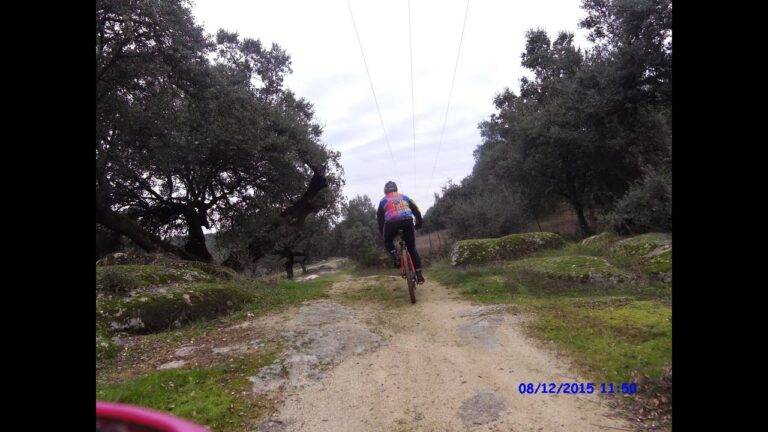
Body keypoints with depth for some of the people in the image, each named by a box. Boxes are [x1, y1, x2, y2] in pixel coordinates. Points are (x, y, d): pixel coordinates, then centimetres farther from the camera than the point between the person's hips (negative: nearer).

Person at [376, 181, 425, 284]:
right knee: (412, 248, 16)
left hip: (392, 223, -1)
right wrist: (419, 224, 34)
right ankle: (419, 275, 11)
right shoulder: (404, 197, 27)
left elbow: (380, 218, 21)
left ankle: (396, 258, 1)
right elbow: (416, 210, 22)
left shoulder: (383, 201, 23)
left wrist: (382, 234, 29)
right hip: (408, 221, 2)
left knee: (388, 242, 29)